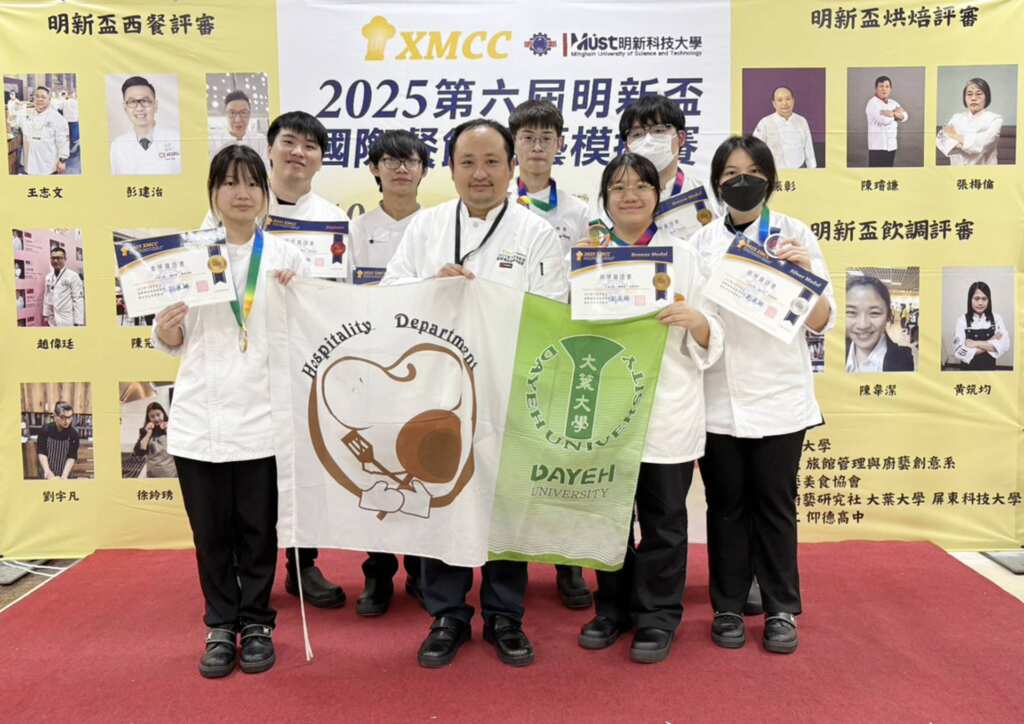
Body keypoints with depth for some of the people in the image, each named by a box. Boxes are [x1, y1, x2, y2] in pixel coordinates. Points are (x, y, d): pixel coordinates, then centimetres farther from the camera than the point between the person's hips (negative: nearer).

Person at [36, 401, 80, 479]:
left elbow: (72, 457, -13)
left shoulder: (73, 434, -13)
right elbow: (41, 453, -12)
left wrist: (64, 476, -25)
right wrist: (47, 472, -25)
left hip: (64, 473, 0)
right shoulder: (45, 430, -12)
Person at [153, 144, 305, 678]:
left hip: (262, 414, -1)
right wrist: (165, 331, -12)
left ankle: (256, 623, 25)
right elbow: (174, 342, 10)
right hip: (199, 415, 1)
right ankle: (221, 625, 26)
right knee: (211, 531, 9)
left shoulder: (286, 256, 3)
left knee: (258, 529, 8)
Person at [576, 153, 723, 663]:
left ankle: (657, 617, 21)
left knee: (662, 518, 6)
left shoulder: (683, 256, 4)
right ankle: (613, 608, 29)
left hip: (667, 410, -2)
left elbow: (710, 344, 2)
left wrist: (695, 320, -19)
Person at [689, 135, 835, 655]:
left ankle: (781, 611, 22)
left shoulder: (793, 234, 1)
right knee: (726, 506, 10)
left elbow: (820, 322, -2)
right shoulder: (701, 242, 5)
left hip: (777, 397, -1)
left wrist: (807, 274, -18)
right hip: (716, 399, 1)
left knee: (774, 506, 7)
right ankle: (728, 608, 24)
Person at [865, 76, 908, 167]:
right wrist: (895, 113, -3)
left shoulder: (893, 103, 14)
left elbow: (905, 117, 2)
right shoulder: (872, 103, -9)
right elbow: (884, 120, -23)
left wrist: (891, 113, -14)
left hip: (891, 145, 7)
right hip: (877, 146, -7)